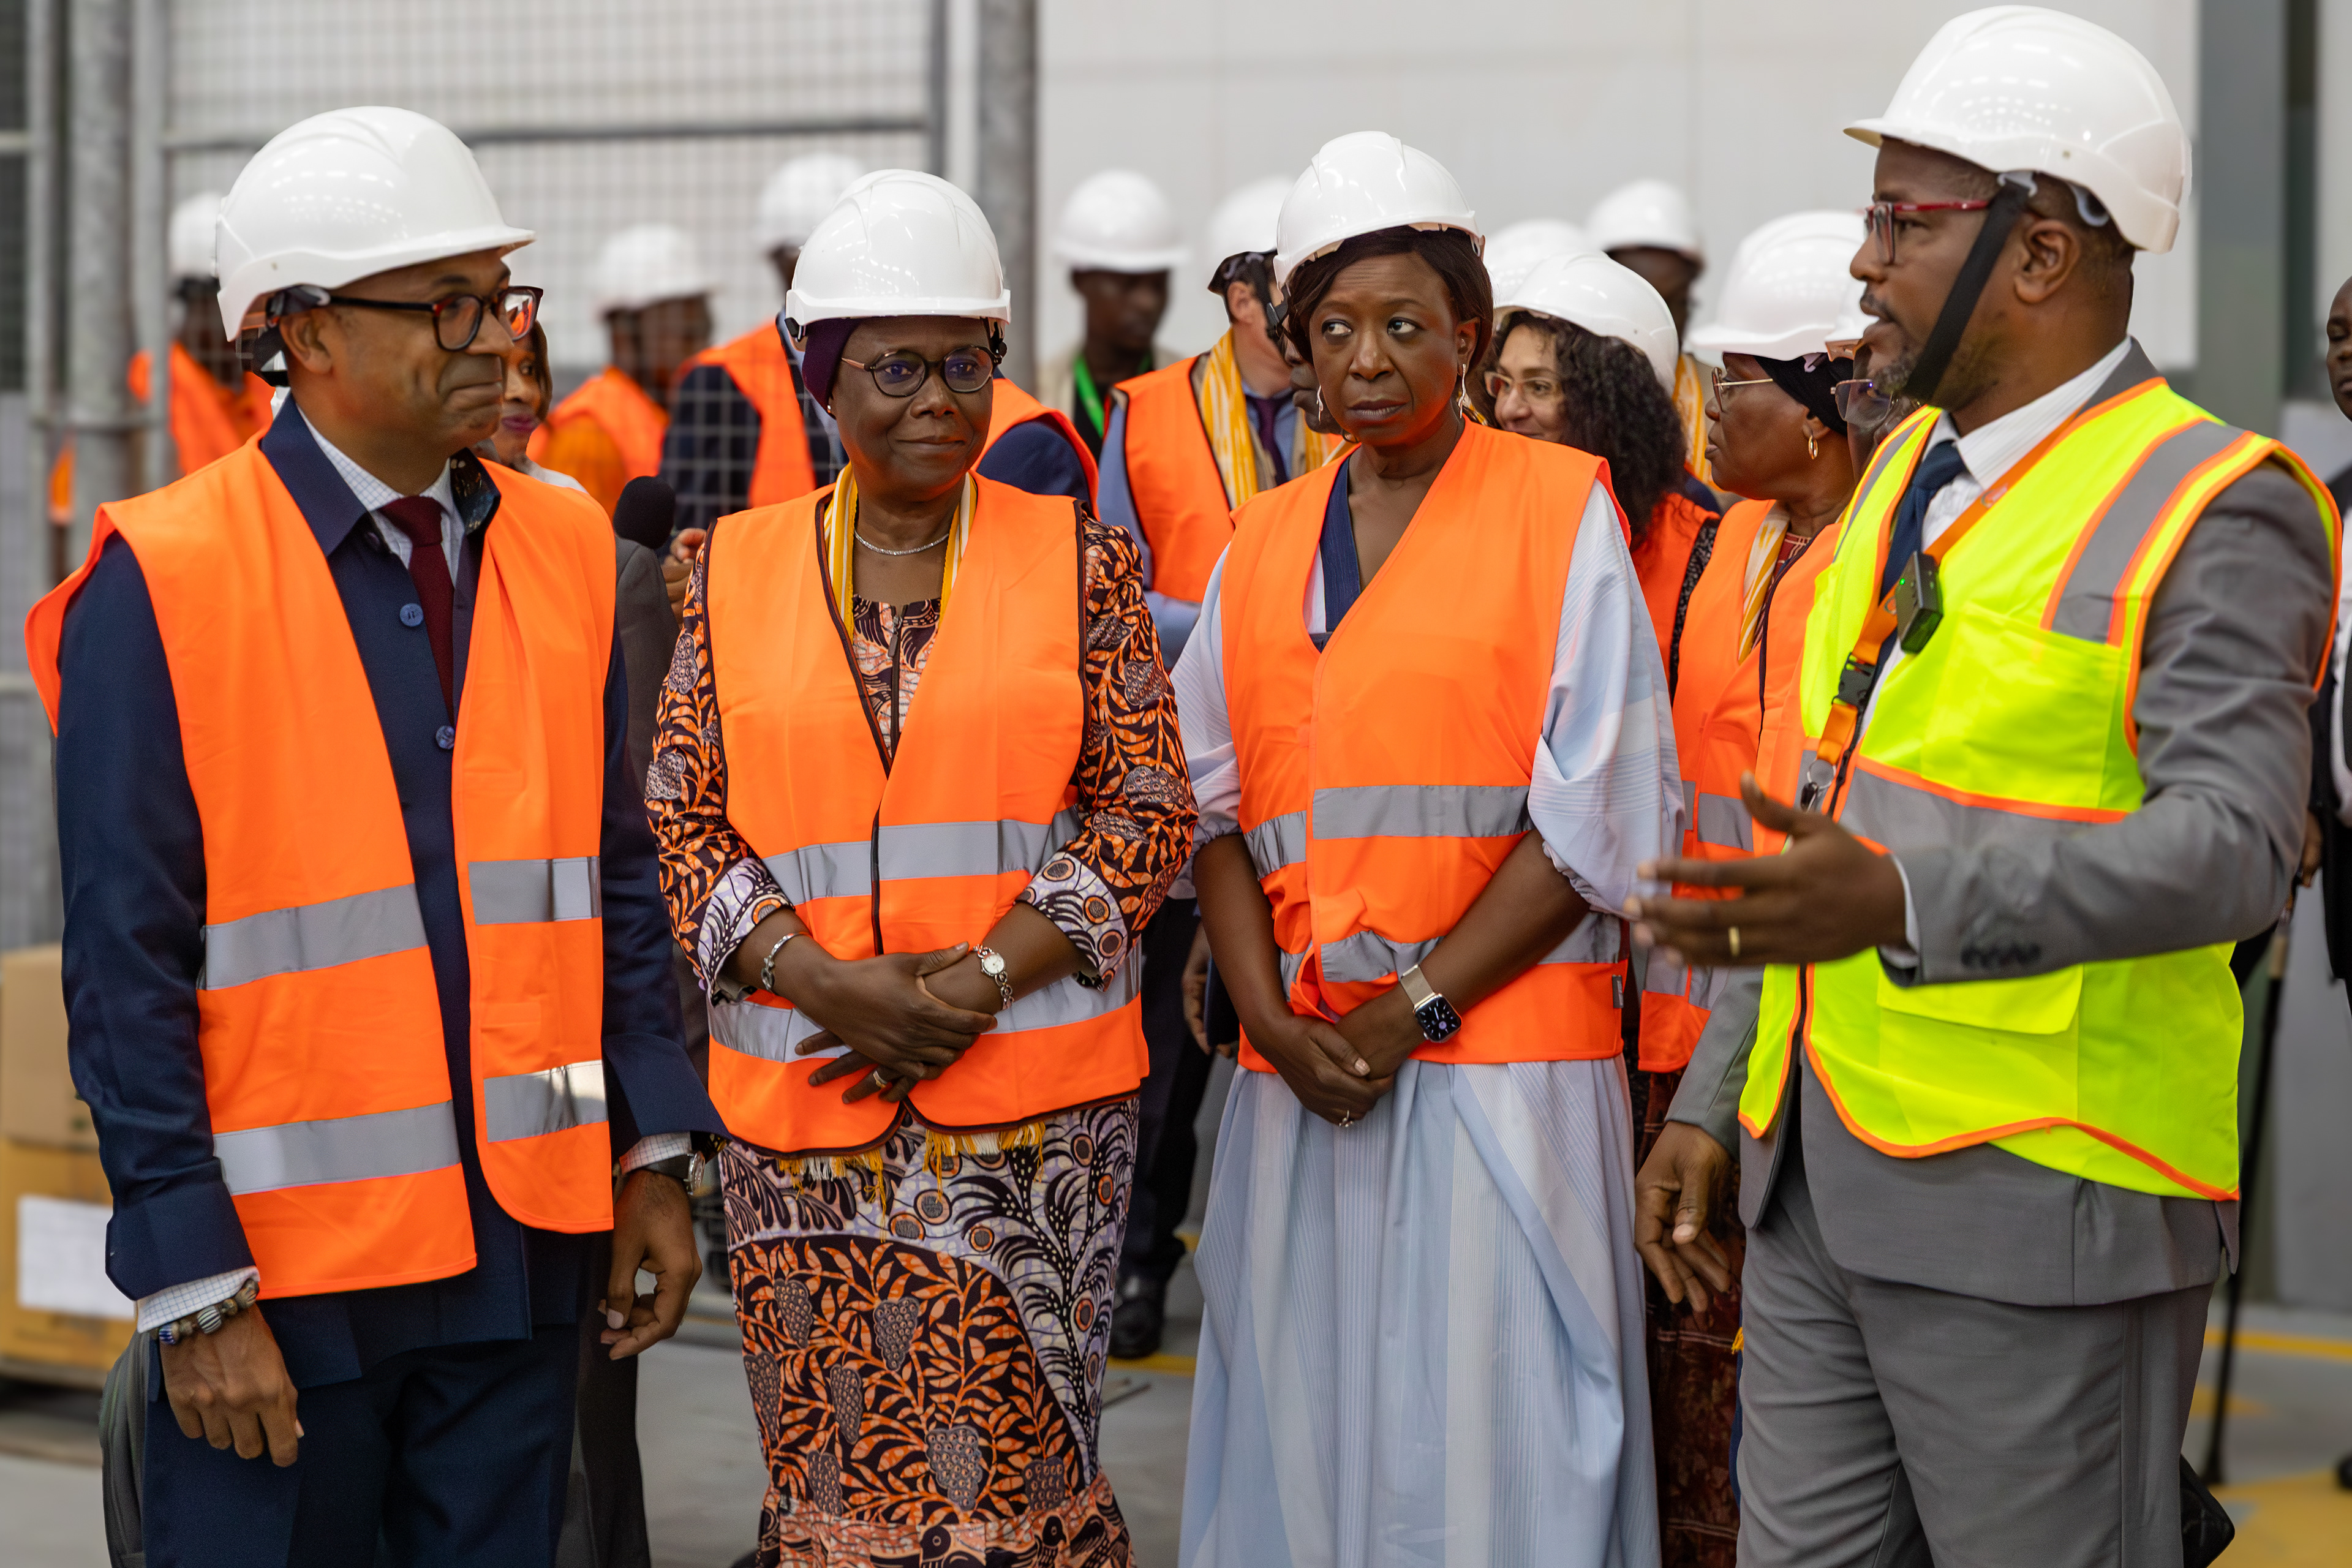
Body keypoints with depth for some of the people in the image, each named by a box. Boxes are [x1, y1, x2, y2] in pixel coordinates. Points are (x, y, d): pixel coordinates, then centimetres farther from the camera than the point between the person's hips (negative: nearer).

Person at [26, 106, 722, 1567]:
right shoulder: (163, 583, -9)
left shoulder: (563, 554, 7)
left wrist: (654, 1159, 8)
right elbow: (127, 966, -10)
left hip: (525, 1243, 5)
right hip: (282, 1262, -4)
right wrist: (194, 1290, -12)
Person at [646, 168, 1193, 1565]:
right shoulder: (738, 572, 8)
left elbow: (1148, 809, 0)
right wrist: (829, 982, -10)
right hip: (801, 1118, 2)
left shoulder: (1080, 560, 4)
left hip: (1036, 1110, -1)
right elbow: (682, 819, 5)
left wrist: (981, 982, -11)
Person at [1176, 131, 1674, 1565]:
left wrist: (1416, 1006, -10)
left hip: (1498, 1062, -4)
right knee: (1307, 1437, 6)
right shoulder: (1263, 547, 15)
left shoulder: (1561, 514, 0)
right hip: (1298, 1075, 4)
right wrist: (1277, 1019, -5)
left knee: (1489, 1452, -4)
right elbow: (1217, 811, 11)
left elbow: (1599, 814, -6)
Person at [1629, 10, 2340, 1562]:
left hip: (2035, 1205, -8)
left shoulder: (2210, 508, -11)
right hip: (1818, 1186, 8)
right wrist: (1717, 1097, 18)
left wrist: (1904, 902, -34)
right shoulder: (1910, 471, 14)